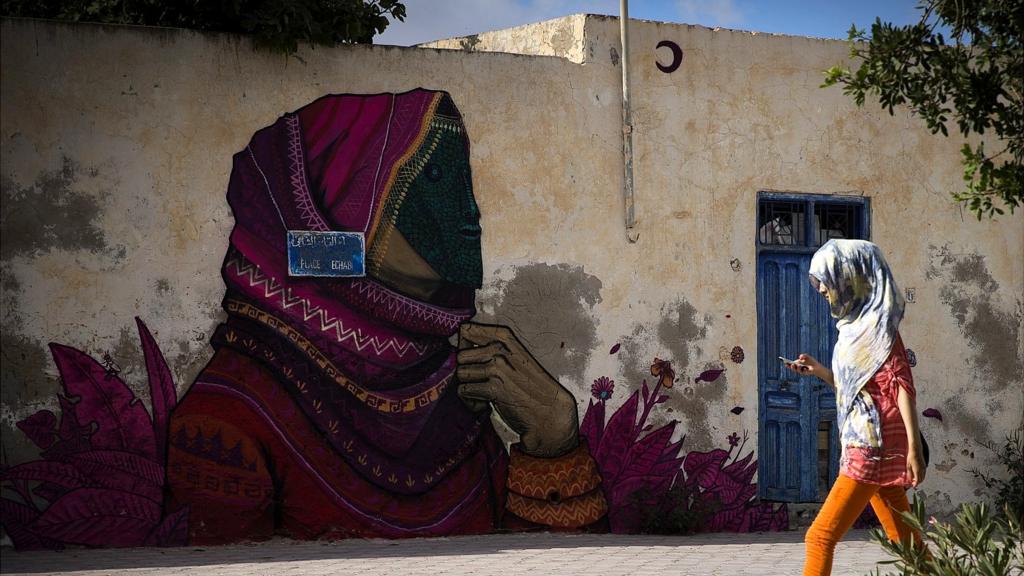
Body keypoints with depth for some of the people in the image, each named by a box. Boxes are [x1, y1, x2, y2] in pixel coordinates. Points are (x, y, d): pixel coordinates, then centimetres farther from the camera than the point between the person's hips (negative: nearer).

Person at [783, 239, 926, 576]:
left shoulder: (877, 323, -10)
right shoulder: (857, 325, 16)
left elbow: (901, 384, -17)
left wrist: (914, 446, -23)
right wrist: (817, 370, 10)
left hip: (873, 447, -9)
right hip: (867, 447, 9)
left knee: (820, 536, -10)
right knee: (905, 541, 11)